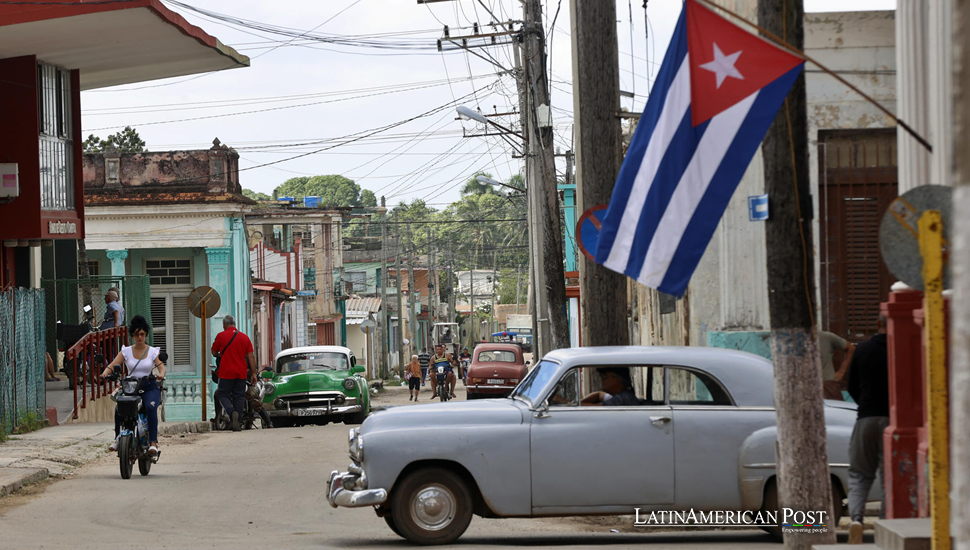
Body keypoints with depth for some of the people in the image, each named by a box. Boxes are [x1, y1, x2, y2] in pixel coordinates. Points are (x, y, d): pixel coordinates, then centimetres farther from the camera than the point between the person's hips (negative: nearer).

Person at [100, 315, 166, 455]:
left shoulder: (153, 352, 7)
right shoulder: (126, 351, 9)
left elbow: (161, 366, -6)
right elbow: (113, 365, 1)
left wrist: (161, 374, -30)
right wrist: (105, 373, -21)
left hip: (149, 387, -1)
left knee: (150, 407, -34)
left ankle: (153, 442, -33)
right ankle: (118, 439, -9)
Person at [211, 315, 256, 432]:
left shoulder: (221, 336, -4)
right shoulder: (245, 337, 6)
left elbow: (214, 352, 7)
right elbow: (251, 357, 4)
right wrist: (253, 373, 8)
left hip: (226, 373, -3)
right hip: (241, 373, 3)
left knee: (223, 394, 7)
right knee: (239, 397, 10)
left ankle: (232, 412, -20)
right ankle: (237, 424, 8)